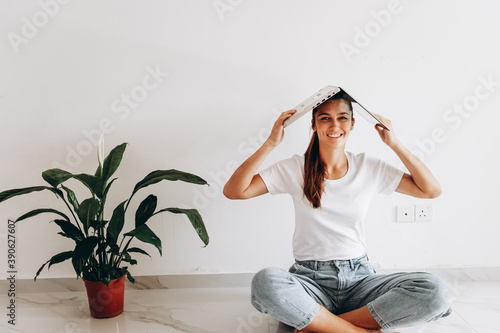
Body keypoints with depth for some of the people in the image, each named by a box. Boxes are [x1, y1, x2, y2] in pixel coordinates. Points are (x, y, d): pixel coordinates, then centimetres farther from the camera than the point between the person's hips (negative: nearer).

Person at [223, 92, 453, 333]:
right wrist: (271, 143, -14)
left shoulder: (370, 168, 5)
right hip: (310, 280, -2)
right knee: (265, 282, -36)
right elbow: (233, 191, -9)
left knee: (436, 293, -24)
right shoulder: (295, 169, 0)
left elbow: (432, 190, 3)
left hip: (359, 278, 3)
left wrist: (395, 144, -3)